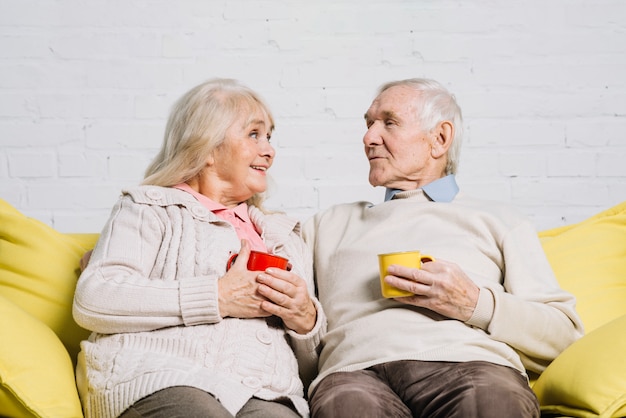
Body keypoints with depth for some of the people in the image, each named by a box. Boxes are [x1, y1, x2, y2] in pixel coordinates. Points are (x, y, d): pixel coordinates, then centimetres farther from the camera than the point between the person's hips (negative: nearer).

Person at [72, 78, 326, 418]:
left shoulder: (286, 237, 30)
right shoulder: (149, 208, 15)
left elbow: (310, 366, 28)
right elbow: (92, 300, -5)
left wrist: (306, 320, 4)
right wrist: (217, 298, -7)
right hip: (161, 381, -2)